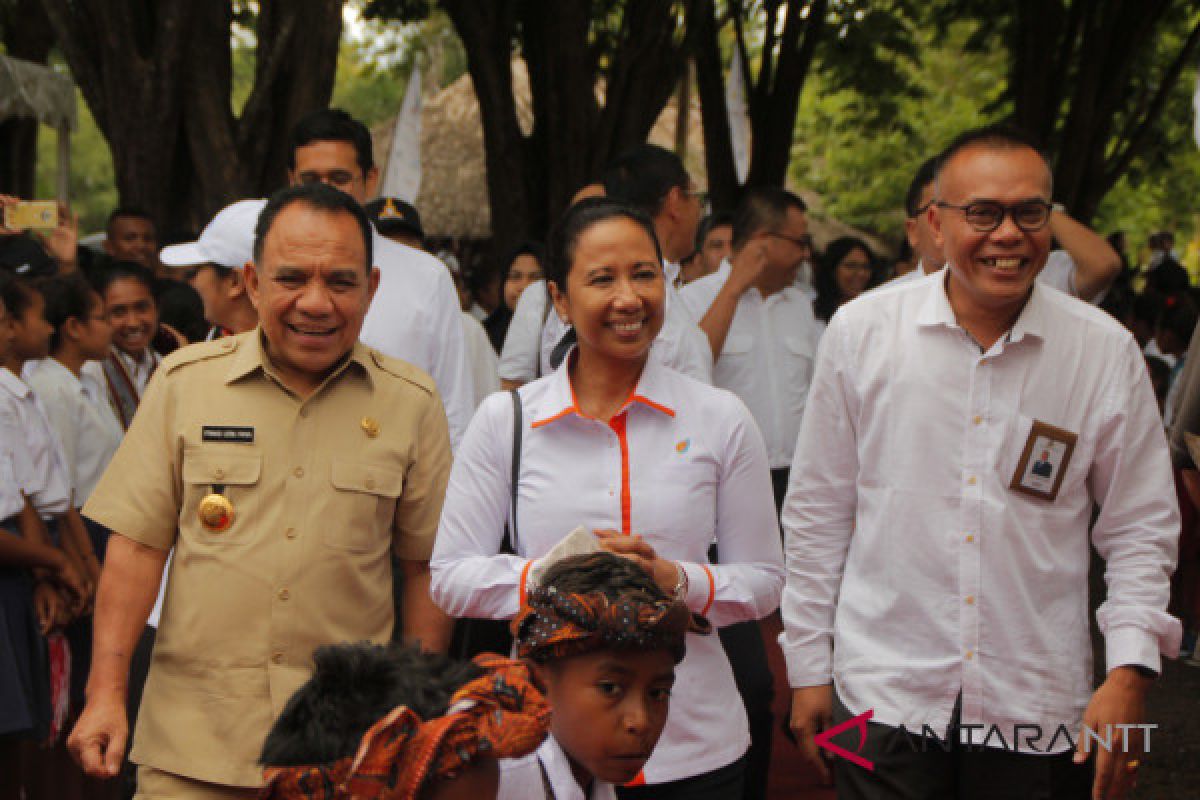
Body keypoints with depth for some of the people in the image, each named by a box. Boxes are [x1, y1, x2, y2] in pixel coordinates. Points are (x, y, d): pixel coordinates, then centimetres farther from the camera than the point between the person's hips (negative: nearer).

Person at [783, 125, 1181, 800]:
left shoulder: (1106, 352, -1)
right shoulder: (860, 333, -1)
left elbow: (1141, 529, 5)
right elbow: (818, 514, 6)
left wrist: (1130, 671, -7)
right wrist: (809, 667, 7)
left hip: (1040, 717, 1)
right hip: (884, 699, 0)